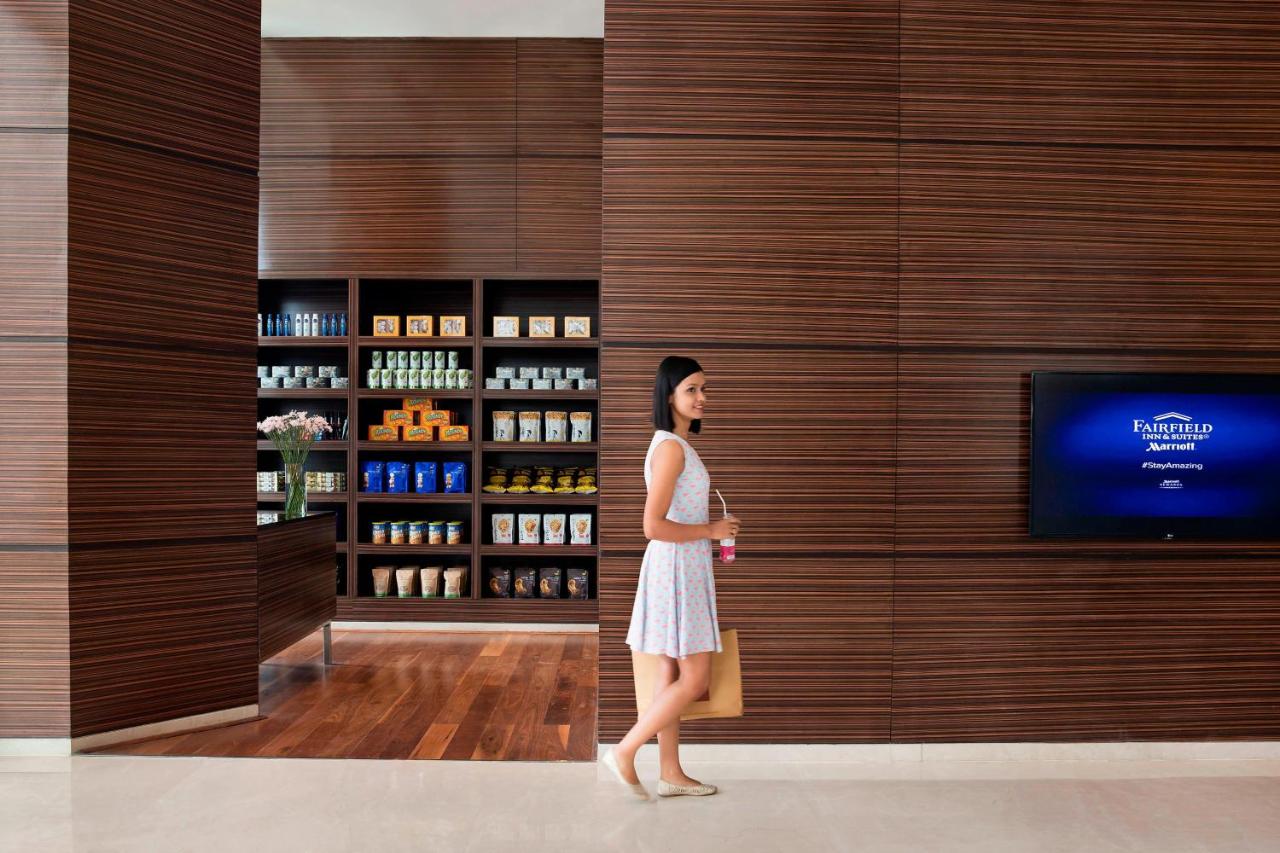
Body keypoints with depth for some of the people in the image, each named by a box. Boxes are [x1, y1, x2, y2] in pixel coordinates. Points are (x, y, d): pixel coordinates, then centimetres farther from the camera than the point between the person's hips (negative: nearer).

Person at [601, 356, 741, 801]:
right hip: (676, 569, -10)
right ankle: (624, 752, 8)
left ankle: (671, 774, 23)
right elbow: (654, 526, -23)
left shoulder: (677, 444, 12)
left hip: (684, 569, 10)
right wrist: (710, 530, -14)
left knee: (673, 674, 13)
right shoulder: (671, 448, -18)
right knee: (695, 679, -3)